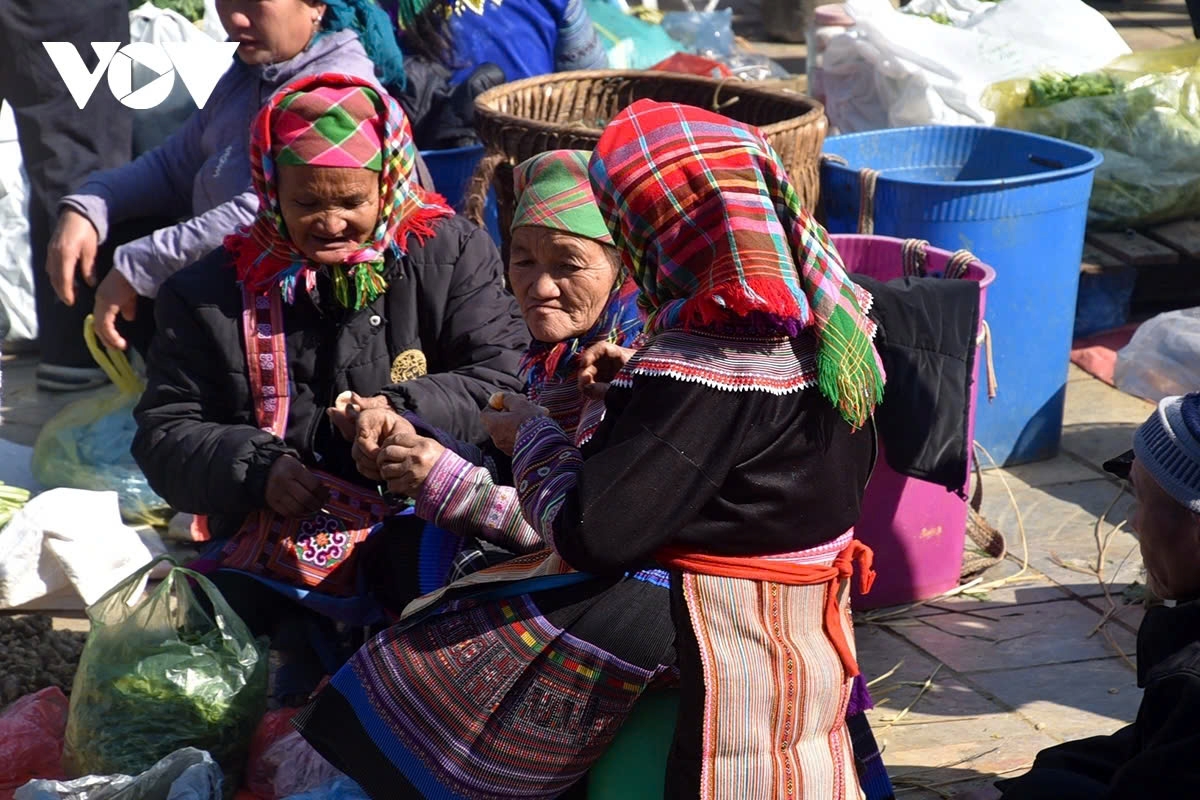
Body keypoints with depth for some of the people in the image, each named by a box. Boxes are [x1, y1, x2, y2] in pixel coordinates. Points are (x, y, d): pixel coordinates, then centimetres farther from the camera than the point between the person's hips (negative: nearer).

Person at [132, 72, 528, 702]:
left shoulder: (452, 255, 8)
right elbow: (167, 432, 8)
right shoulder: (210, 294, 11)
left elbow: (502, 378, -1)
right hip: (271, 550, 3)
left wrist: (409, 413, -19)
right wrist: (254, 468, -12)